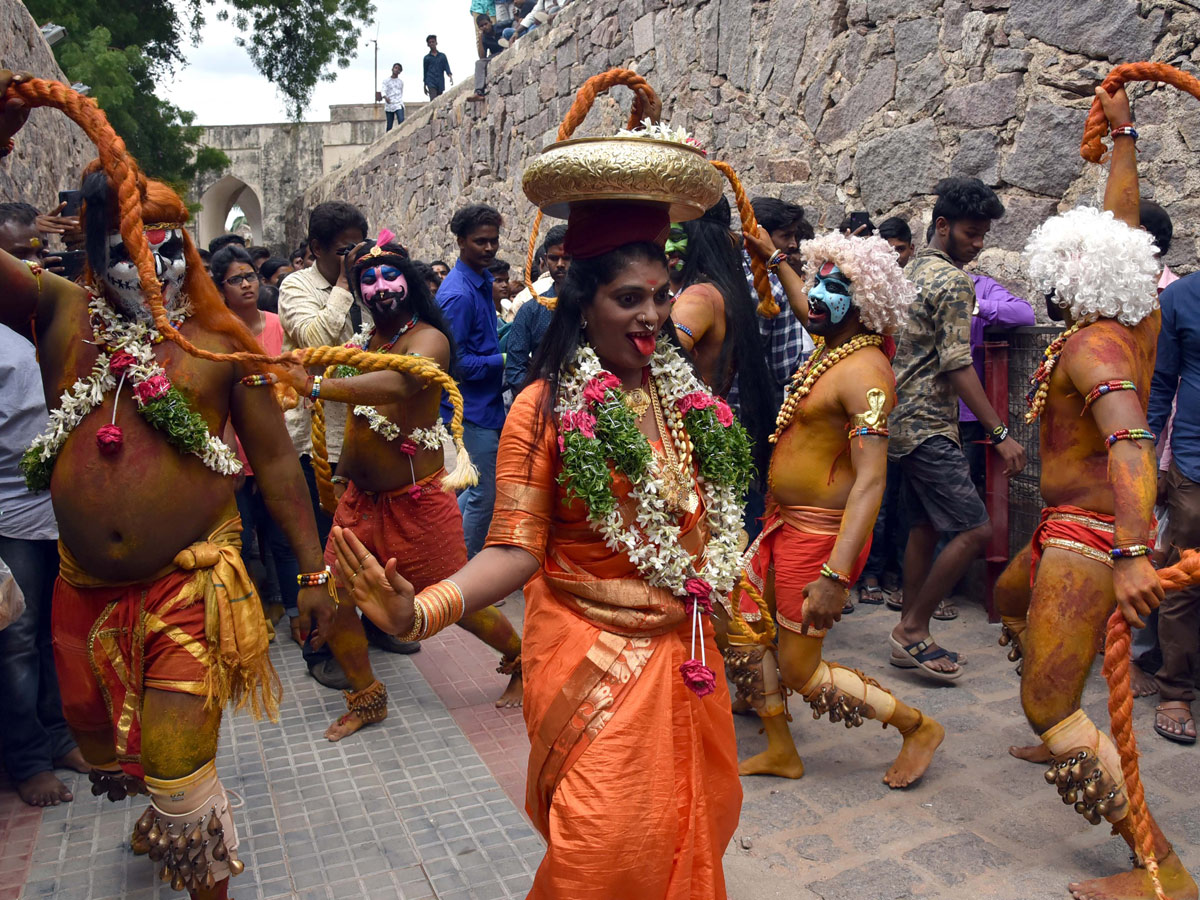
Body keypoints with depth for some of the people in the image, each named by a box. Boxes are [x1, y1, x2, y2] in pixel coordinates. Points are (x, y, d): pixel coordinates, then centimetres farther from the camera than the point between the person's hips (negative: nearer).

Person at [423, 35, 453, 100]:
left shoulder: (442, 56, 14)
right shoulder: (427, 57, 11)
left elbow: (447, 68, 7)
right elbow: (425, 71, 15)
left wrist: (450, 76, -14)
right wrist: (425, 86, 15)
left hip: (440, 83, 2)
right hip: (431, 82, -2)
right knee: (433, 100, -20)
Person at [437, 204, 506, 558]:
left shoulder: (482, 280, 11)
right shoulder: (459, 295, -20)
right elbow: (454, 362, -22)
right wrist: (503, 361, -17)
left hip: (487, 402, 9)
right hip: (473, 408, -9)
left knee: (484, 488, 20)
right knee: (485, 495, 2)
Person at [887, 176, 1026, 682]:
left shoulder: (913, 271, 17)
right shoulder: (952, 281, -12)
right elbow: (958, 367, -19)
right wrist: (1000, 434, -19)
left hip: (903, 421, 10)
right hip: (929, 427, -10)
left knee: (925, 527, 13)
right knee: (975, 529, -8)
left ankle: (910, 638, 19)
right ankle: (913, 628, 0)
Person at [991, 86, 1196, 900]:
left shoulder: (1092, 346, -22)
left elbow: (1131, 441, -37)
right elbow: (1124, 224, 17)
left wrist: (1131, 554, -49)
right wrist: (1122, 135, 26)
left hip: (1089, 536, -10)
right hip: (1075, 528, 10)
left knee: (1048, 707, -10)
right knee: (1009, 600, 32)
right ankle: (1065, 740, 45)